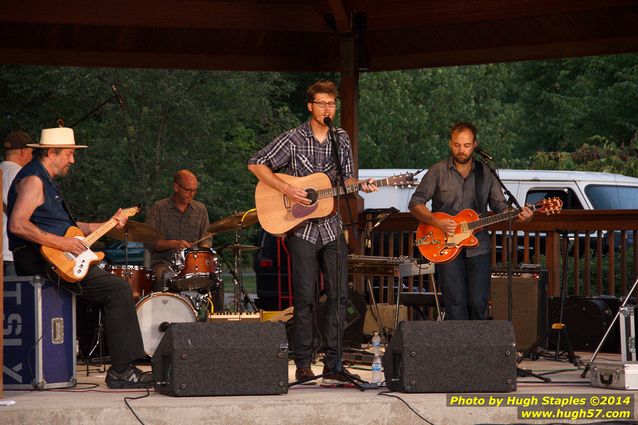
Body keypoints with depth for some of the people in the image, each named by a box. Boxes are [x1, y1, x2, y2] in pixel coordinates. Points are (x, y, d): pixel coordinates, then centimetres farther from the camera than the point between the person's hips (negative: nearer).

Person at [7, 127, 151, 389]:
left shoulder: (45, 180, 23)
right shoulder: (33, 180, -11)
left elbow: (65, 226, 24)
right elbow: (17, 225, -24)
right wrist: (61, 243, -23)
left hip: (54, 258, 11)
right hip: (39, 260, -11)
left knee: (114, 289, 10)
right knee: (118, 289, -16)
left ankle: (123, 369, 5)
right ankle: (121, 372, -15)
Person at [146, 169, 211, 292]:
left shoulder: (200, 209, 13)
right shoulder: (159, 209, 1)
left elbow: (206, 239, 14)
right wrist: (173, 244, -20)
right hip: (163, 263, -3)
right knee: (162, 277, -35)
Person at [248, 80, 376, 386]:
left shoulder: (342, 139, 10)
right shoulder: (293, 140, -4)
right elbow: (256, 164, -6)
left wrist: (360, 186, -6)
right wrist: (286, 189, -15)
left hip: (333, 228, 4)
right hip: (301, 229, -4)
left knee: (339, 296, 0)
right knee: (305, 298, -4)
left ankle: (333, 366, 5)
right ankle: (303, 366, 3)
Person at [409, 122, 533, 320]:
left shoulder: (485, 173, 9)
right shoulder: (438, 171, 1)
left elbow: (500, 206, 11)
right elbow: (415, 203, 0)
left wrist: (518, 215, -10)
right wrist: (437, 222, -16)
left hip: (477, 246, 2)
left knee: (478, 303, -2)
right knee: (455, 304, -8)